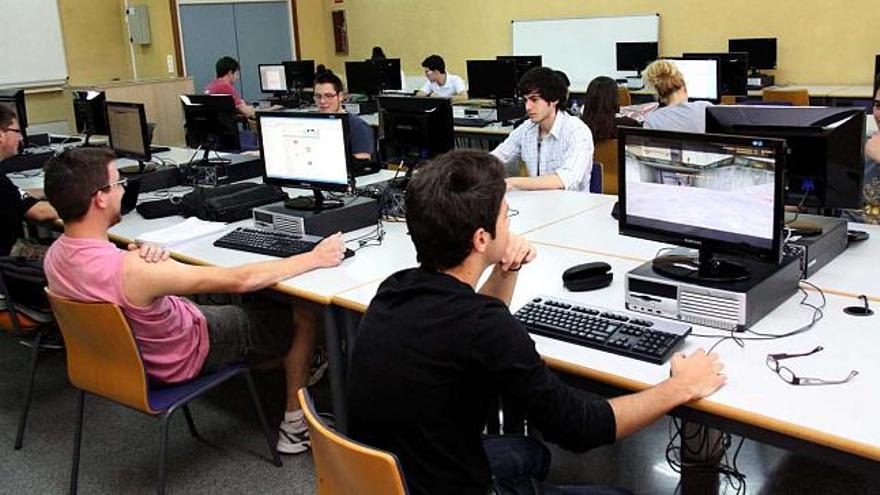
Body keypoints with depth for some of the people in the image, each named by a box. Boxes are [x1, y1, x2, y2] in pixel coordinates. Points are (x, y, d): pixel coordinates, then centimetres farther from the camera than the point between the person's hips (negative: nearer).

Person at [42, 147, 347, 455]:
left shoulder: (55, 255, -13)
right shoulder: (132, 270, -39)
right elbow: (240, 280, -32)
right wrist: (315, 258, -21)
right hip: (183, 359, -8)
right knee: (305, 316, 4)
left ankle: (294, 365, 33)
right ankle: (295, 425, 16)